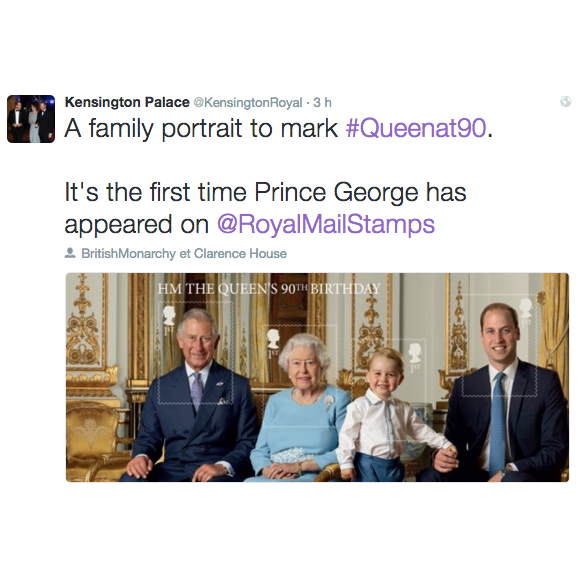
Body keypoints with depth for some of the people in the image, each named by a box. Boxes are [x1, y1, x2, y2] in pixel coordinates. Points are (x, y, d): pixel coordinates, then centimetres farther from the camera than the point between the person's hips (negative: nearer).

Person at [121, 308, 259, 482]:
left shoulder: (238, 386, 8)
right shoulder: (160, 387, 14)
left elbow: (249, 441, 5)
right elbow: (148, 437, 14)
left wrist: (223, 466, -15)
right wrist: (141, 456, -10)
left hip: (217, 474, -2)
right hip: (172, 471, 2)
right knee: (130, 481, -29)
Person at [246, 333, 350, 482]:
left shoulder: (338, 399, 6)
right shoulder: (275, 401, 18)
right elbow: (260, 451, 14)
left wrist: (298, 466, -13)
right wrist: (268, 471, -9)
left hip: (318, 479, -4)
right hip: (275, 479, 4)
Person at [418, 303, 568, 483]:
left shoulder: (545, 381, -1)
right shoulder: (464, 386, 9)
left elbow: (556, 449, -4)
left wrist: (508, 472, -18)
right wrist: (442, 457, -14)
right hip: (477, 478, 3)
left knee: (514, 482, -39)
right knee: (429, 477, -27)